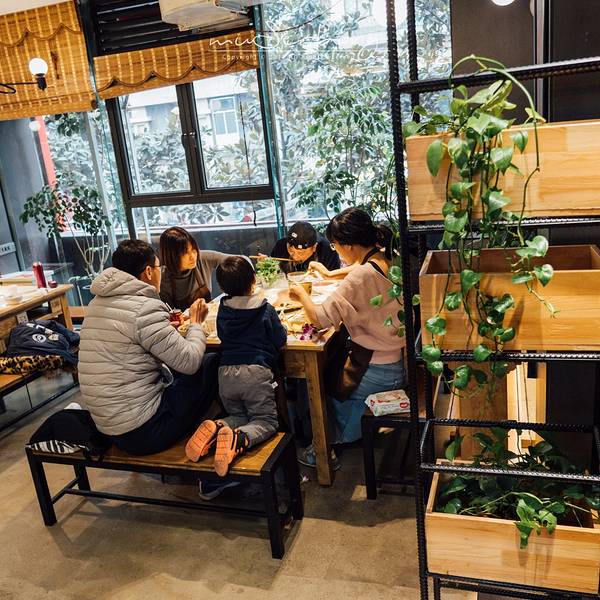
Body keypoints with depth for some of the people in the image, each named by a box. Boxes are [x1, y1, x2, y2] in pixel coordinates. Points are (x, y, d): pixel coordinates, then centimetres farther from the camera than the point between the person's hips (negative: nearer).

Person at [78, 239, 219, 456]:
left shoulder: (98, 303, 8)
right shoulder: (145, 308, -19)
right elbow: (189, 361, -16)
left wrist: (165, 326, 18)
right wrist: (196, 323, 1)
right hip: (143, 432, -9)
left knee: (176, 371, 24)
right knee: (213, 364, 1)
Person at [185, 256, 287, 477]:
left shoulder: (223, 310, 11)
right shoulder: (265, 309, 1)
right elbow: (280, 340, 6)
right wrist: (282, 327, 25)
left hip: (226, 373, 4)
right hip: (256, 372, -4)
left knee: (239, 416, 23)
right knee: (266, 420, 7)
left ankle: (215, 428, -10)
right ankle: (239, 439, -24)